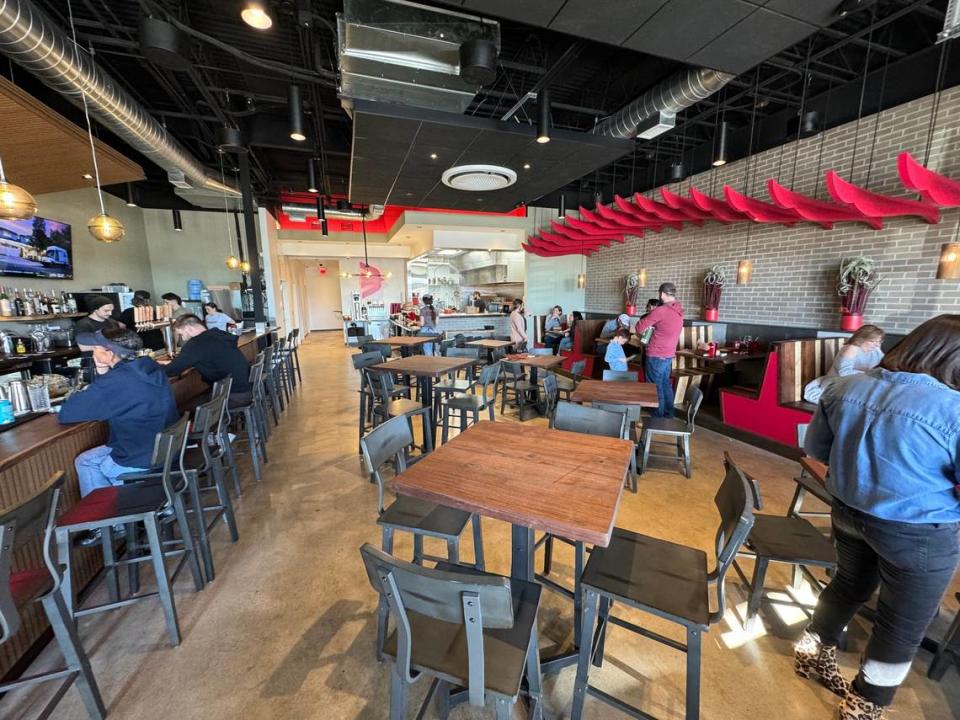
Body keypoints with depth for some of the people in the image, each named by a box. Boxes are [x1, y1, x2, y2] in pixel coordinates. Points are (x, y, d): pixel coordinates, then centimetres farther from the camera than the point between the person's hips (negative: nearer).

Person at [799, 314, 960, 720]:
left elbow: (816, 450, 3)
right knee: (904, 626, 19)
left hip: (848, 513, 5)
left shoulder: (842, 388, -8)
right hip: (918, 534, -5)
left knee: (849, 585, 30)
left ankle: (813, 654, 48)